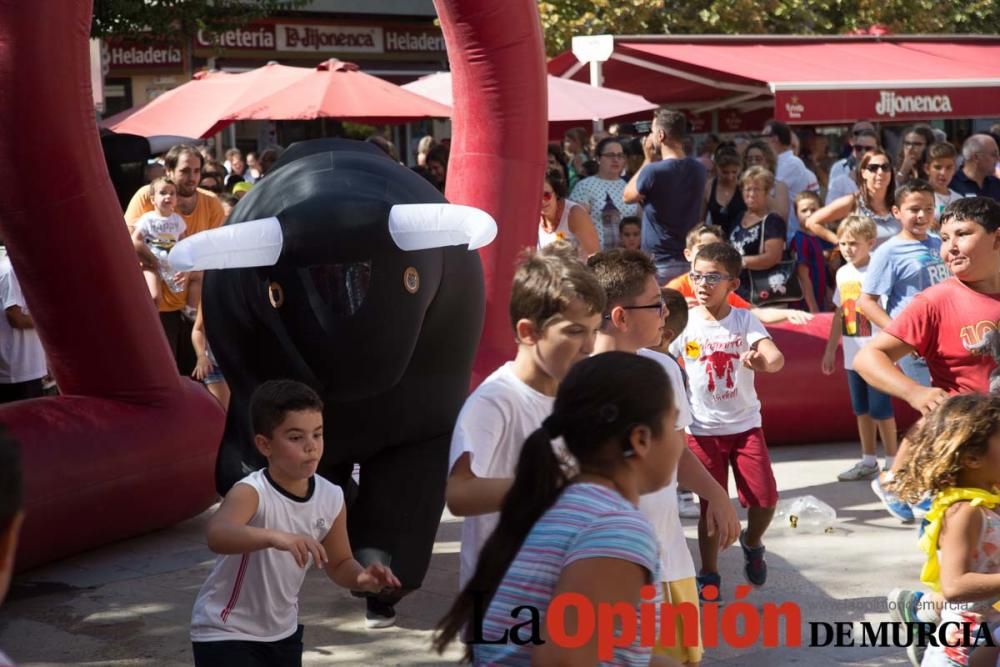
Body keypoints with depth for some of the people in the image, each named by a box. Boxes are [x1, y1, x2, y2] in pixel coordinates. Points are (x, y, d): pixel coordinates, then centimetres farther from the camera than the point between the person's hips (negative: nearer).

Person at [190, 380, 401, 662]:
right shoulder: (251, 492, -29)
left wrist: (360, 577, -16)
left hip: (282, 632, 7)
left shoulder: (331, 498, -9)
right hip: (225, 634, -7)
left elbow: (338, 563, 7)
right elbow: (217, 535, -51)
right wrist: (275, 537, -67)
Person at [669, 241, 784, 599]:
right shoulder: (686, 323, -5)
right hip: (703, 430, 0)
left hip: (745, 425, 0)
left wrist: (763, 360, -46)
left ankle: (752, 543, 28)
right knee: (712, 505, 4)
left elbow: (776, 358, -23)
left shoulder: (745, 320, -7)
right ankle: (709, 575, 20)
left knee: (765, 498, -4)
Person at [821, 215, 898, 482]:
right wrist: (830, 350, 19)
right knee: (862, 409, 14)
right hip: (853, 354, 7)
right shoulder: (843, 273, 8)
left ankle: (892, 462, 11)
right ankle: (868, 462, 25)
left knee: (880, 409, 0)